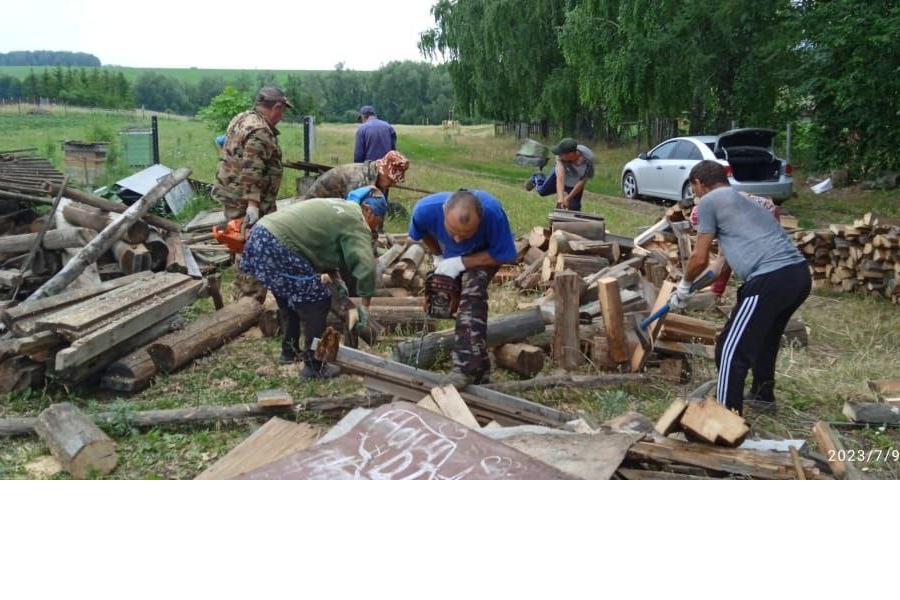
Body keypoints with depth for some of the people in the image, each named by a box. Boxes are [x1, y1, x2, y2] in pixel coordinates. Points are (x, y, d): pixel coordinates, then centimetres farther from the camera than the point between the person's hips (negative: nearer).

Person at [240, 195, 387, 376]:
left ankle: (289, 351, 39)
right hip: (278, 248, -10)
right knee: (316, 303, 0)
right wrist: (364, 305, -6)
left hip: (260, 237, 10)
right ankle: (314, 365, 5)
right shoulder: (356, 223, -4)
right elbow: (366, 265, -15)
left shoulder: (341, 207, 25)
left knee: (289, 299, 27)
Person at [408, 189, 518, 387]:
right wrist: (439, 256, -12)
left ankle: (466, 369, -29)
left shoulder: (493, 213, -44)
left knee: (472, 295, -27)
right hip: (449, 255, 4)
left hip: (485, 254, -4)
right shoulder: (425, 209, -36)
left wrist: (461, 263, -31)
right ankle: (479, 368, 17)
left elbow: (503, 255, -28)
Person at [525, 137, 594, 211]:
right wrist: (560, 198, -61)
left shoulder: (588, 160, -41)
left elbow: (582, 182, -29)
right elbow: (560, 176, -49)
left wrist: (568, 198, -27)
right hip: (560, 174, 1)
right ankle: (537, 178, 52)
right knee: (542, 190, 17)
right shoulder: (561, 155, -41)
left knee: (574, 208, -7)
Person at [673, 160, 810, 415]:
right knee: (765, 337, 31)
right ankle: (762, 395, 48)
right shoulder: (743, 200, 29)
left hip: (771, 279, -9)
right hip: (800, 274, 9)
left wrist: (683, 287, 22)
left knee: (731, 350, -2)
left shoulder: (709, 201, 4)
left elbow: (700, 259, 4)